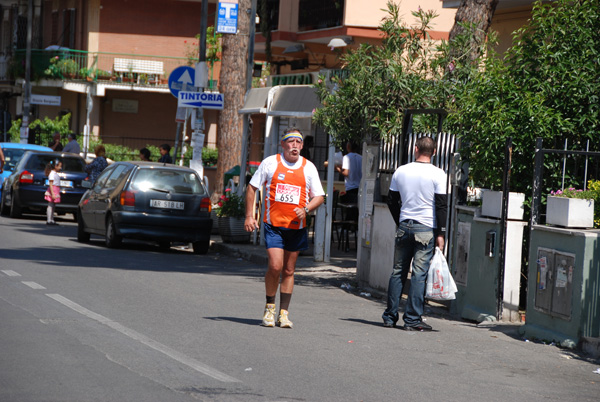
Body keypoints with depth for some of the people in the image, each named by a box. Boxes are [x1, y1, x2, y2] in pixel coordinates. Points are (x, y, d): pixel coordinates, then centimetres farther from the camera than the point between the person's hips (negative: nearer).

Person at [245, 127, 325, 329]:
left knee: (289, 271, 8)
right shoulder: (270, 163, 1)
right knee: (275, 266, -13)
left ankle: (284, 312, 16)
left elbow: (319, 197, 8)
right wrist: (249, 216, 2)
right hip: (273, 224, -2)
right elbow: (252, 187, 8)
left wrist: (306, 210, -12)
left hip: (296, 226, 2)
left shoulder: (308, 167, 5)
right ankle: (269, 307, 8)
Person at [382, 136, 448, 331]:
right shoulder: (437, 174, -6)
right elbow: (441, 205, -8)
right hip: (426, 228, -3)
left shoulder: (401, 171, 5)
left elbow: (392, 201, 11)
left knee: (398, 271, 10)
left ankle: (390, 316, 13)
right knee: (419, 274, -2)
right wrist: (440, 234, -4)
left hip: (404, 227, 3)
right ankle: (412, 320, -3)